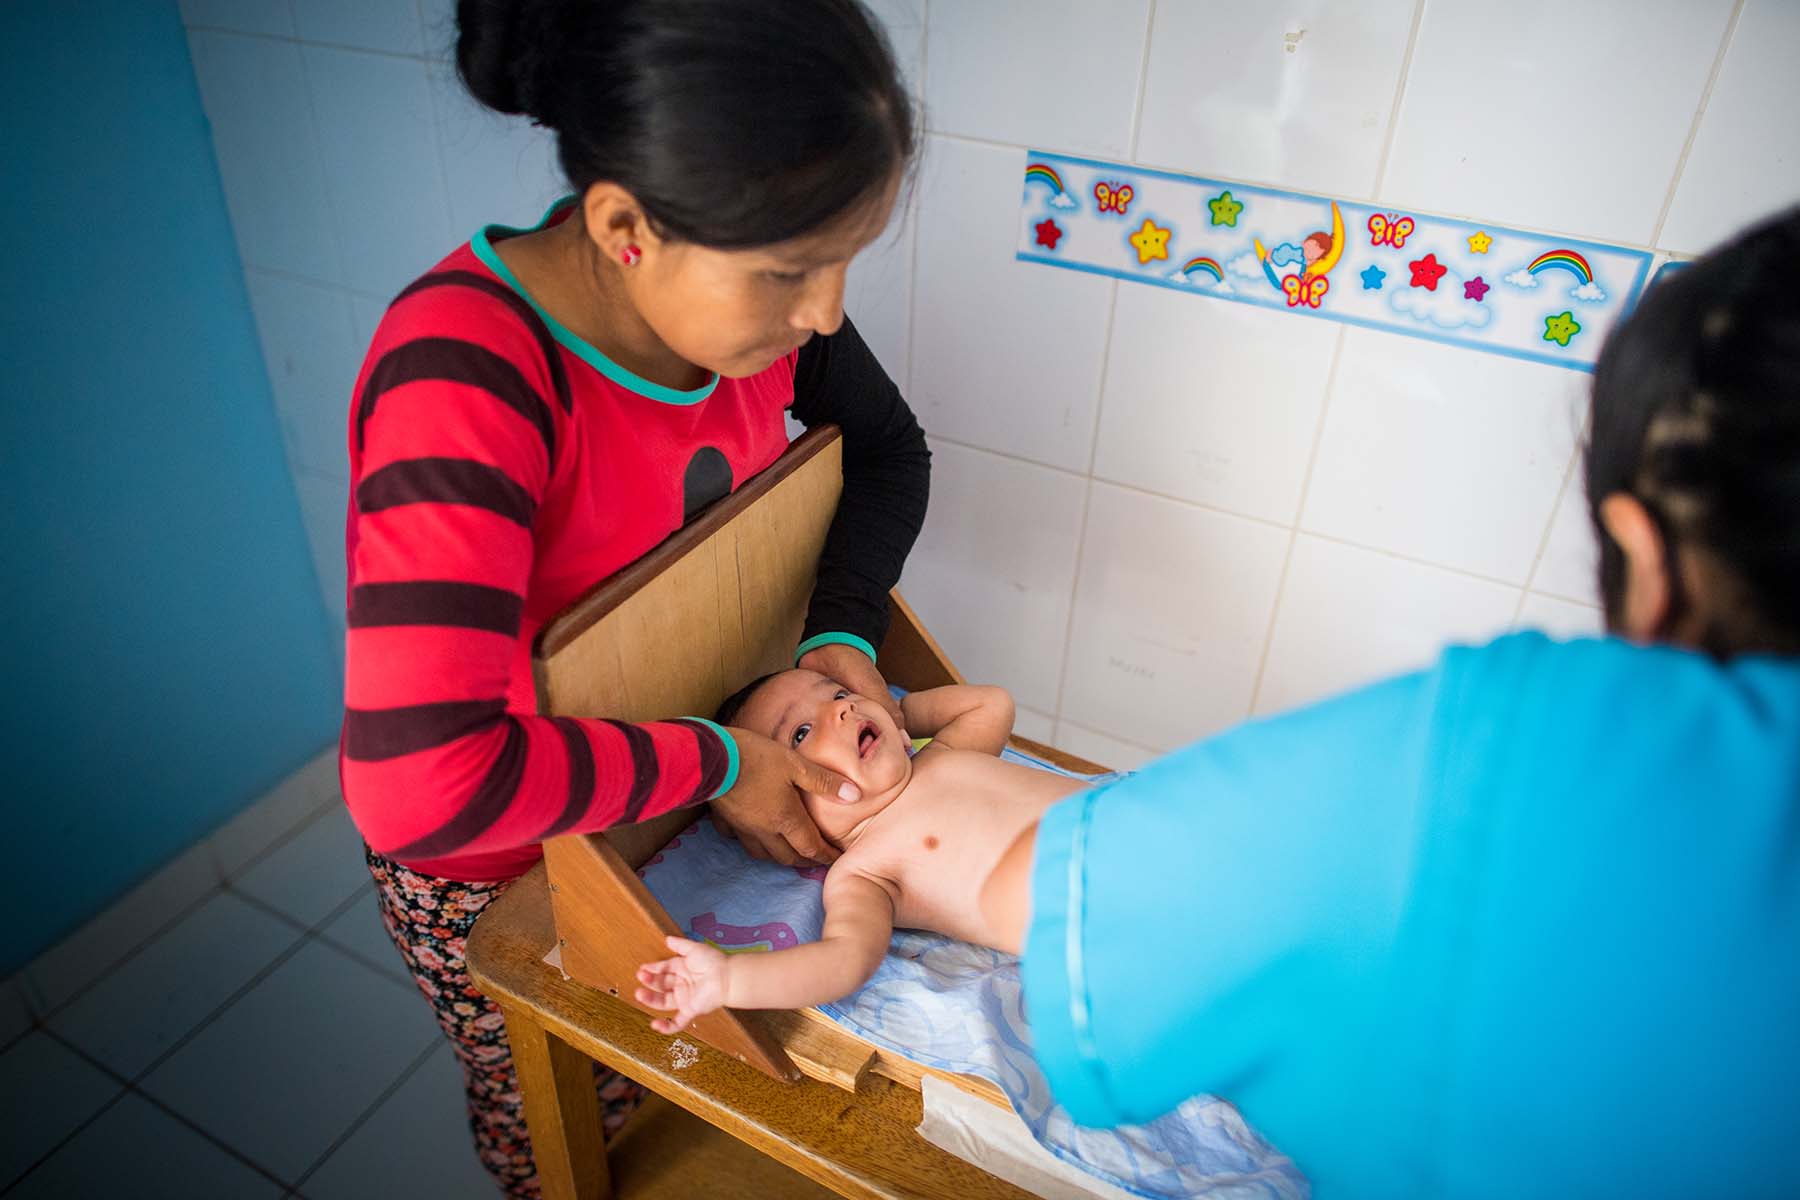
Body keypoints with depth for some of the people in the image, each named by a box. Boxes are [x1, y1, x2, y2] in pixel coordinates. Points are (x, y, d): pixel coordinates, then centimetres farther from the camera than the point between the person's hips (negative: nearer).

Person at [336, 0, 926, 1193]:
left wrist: (845, 637, -16)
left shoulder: (750, 283, -19)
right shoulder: (467, 372, -38)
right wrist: (714, 763, -32)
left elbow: (888, 449, 0)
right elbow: (420, 789, -45)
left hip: (676, 784, 5)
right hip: (498, 867, -4)